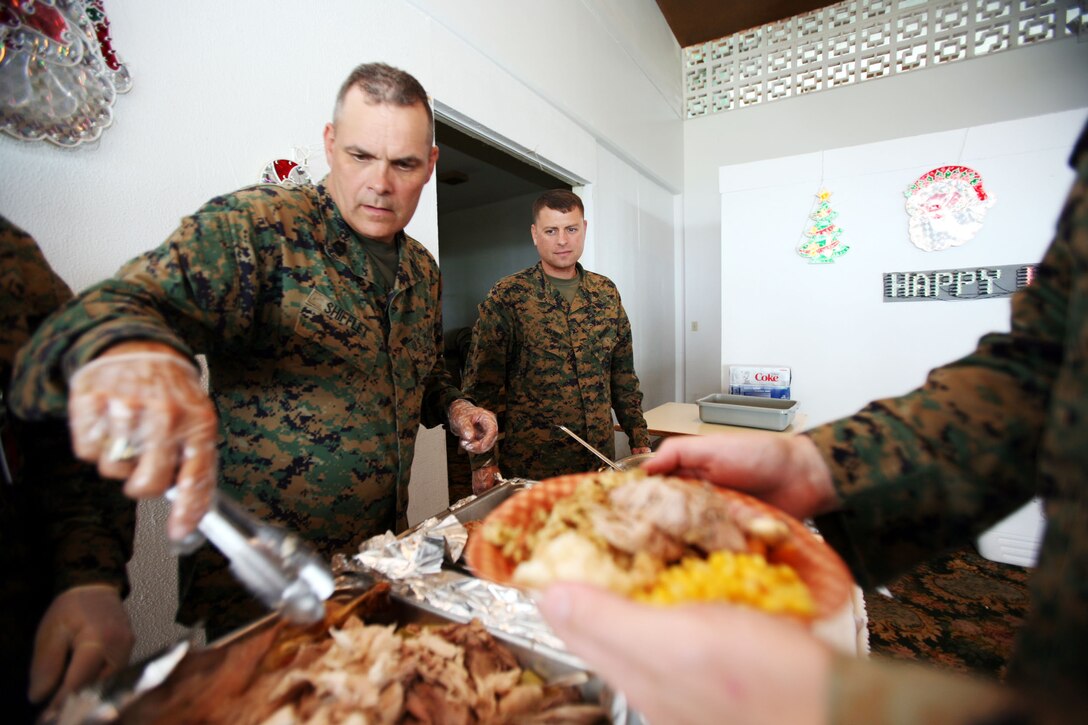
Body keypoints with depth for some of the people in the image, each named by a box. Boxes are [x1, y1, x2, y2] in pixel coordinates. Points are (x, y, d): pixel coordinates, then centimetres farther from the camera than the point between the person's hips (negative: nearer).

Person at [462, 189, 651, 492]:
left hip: (601, 457, 5)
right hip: (530, 463, -4)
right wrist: (483, 461, -13)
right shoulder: (506, 297, -9)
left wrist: (639, 439, 8)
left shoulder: (606, 293, 5)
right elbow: (482, 384, -9)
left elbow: (623, 374, 10)